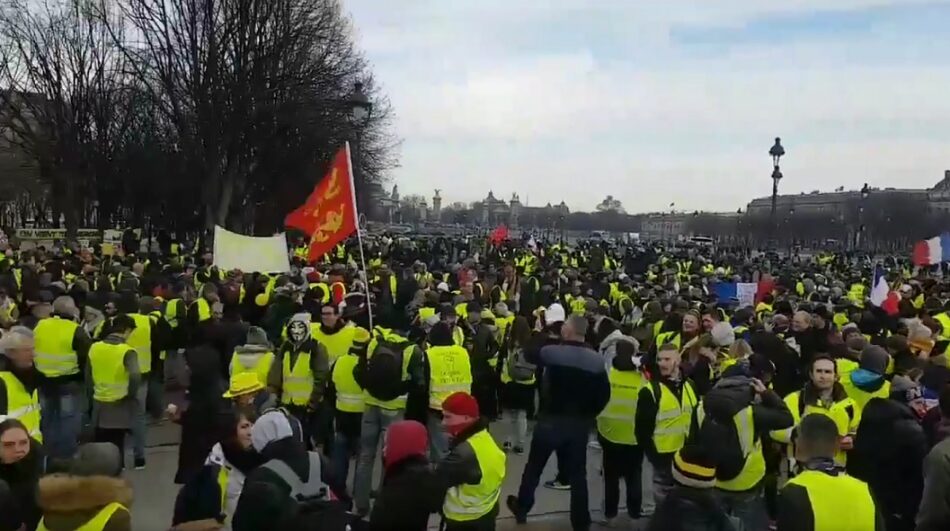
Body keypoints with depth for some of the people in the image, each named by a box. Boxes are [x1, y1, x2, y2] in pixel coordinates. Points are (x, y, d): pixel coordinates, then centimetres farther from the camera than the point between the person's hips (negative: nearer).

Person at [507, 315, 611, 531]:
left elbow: (529, 355, 5)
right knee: (578, 474, 13)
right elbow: (604, 394, -1)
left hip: (551, 420, -2)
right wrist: (589, 414, 11)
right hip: (580, 423, 2)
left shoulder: (552, 351, -16)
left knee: (534, 467, 17)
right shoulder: (597, 359, -5)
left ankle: (522, 508, 32)